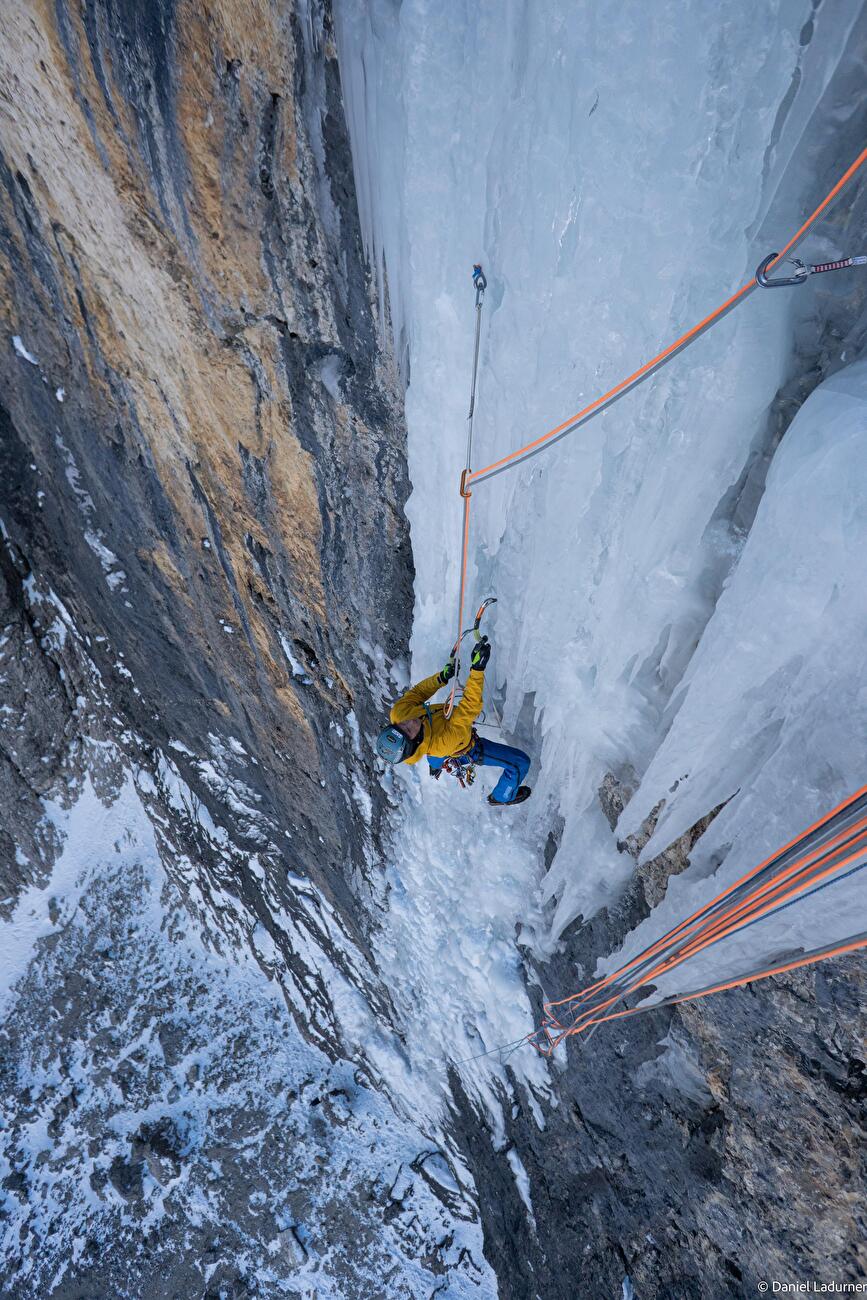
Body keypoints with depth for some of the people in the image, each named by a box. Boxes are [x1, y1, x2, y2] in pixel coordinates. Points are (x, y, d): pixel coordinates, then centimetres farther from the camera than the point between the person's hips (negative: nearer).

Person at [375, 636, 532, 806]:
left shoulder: (397, 713, -35)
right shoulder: (440, 744, -50)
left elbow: (416, 693, -16)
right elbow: (469, 708, -50)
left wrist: (441, 676, -29)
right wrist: (477, 668, -57)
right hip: (469, 749, -6)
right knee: (521, 762, 3)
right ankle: (503, 797, 36)